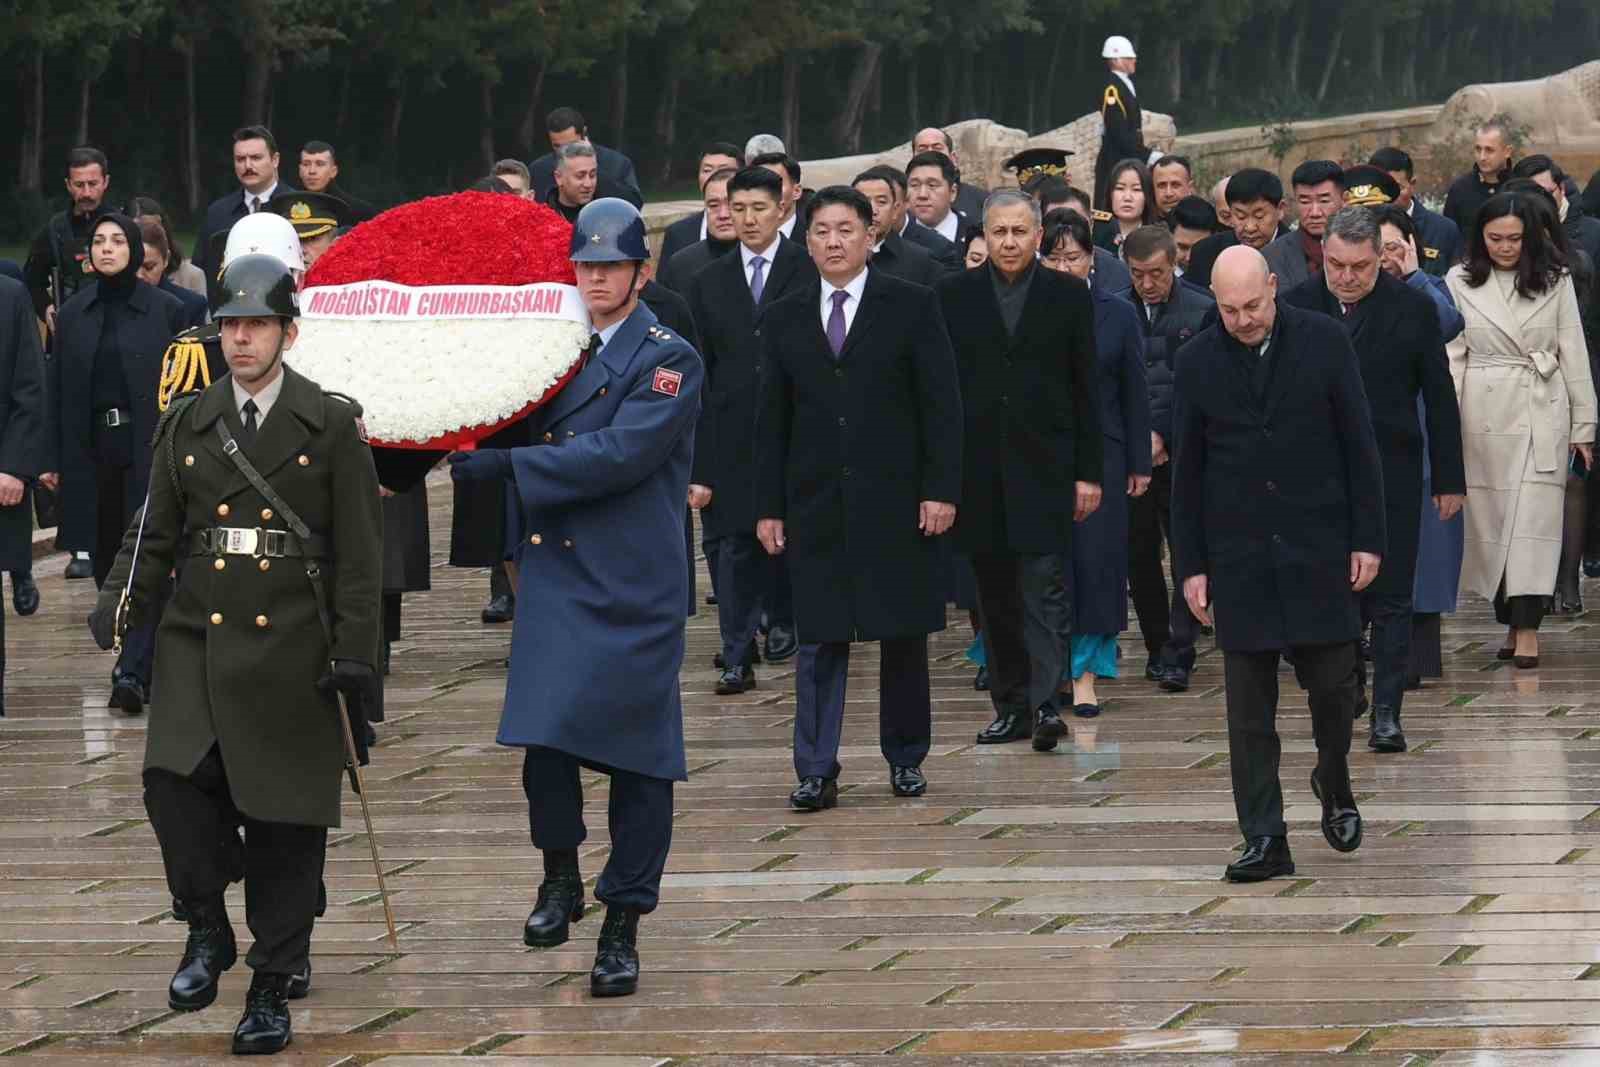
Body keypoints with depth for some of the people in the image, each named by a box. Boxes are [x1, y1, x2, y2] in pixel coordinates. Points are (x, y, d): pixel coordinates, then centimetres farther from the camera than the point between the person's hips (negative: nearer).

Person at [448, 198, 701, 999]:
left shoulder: (669, 361, -5)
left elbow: (622, 452, -18)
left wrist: (506, 466, -20)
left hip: (635, 587, -4)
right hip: (556, 573, 4)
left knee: (636, 757, 0)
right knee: (544, 731, -9)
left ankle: (622, 926, 7)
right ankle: (560, 874, 16)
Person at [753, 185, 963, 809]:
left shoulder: (912, 308, 1)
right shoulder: (785, 319, 9)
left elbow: (941, 406, -1)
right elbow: (773, 420, 10)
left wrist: (941, 489, -9)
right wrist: (768, 506, 4)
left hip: (896, 501, -2)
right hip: (815, 505, 2)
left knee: (904, 635, 5)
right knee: (819, 639, -1)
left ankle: (905, 758, 18)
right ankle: (816, 771, 0)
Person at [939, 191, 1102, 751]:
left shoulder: (1069, 296, 4)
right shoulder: (954, 295, 6)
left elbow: (1086, 390, 4)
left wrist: (1088, 472, -1)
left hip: (1044, 468, -2)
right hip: (979, 469, 2)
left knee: (1044, 589, -10)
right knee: (995, 594, 6)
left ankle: (1045, 703, -15)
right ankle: (1011, 705, 13)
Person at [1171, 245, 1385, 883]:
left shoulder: (1323, 341, -2)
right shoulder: (1198, 362, 1)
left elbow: (1359, 444, 1)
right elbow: (1186, 471, 5)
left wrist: (1367, 539, -3)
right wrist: (1191, 566, 2)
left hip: (1318, 544, -1)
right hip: (1239, 555, 1)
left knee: (1332, 679, 1)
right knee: (1249, 704, -1)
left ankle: (1334, 783, 31)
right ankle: (1264, 841, 1)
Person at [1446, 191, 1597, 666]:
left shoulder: (1555, 280, 5)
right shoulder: (1460, 282, 4)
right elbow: (1452, 357, 3)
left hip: (1542, 413, -1)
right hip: (1484, 414, 1)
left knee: (1534, 518, -9)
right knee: (1490, 520, 4)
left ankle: (1528, 630, -11)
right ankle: (1511, 623, 14)